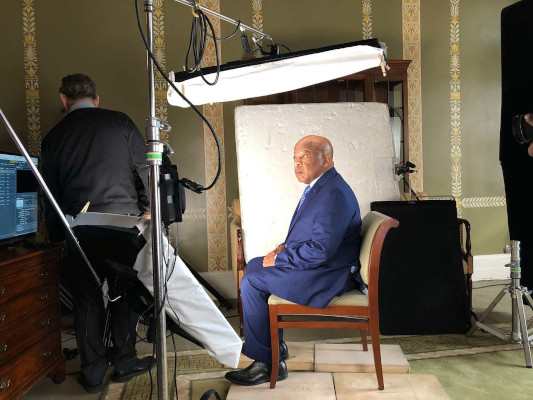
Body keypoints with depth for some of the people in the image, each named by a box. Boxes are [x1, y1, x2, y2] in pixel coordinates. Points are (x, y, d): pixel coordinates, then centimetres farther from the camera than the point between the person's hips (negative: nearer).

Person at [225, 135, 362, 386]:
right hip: (317, 263, 11)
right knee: (254, 265, 15)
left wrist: (279, 259, -17)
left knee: (251, 282, -15)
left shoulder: (333, 194, -24)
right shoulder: (319, 186, 9)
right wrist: (285, 247, 5)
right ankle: (274, 343, 20)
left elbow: (321, 250, -29)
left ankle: (267, 363, -2)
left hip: (329, 273, -11)